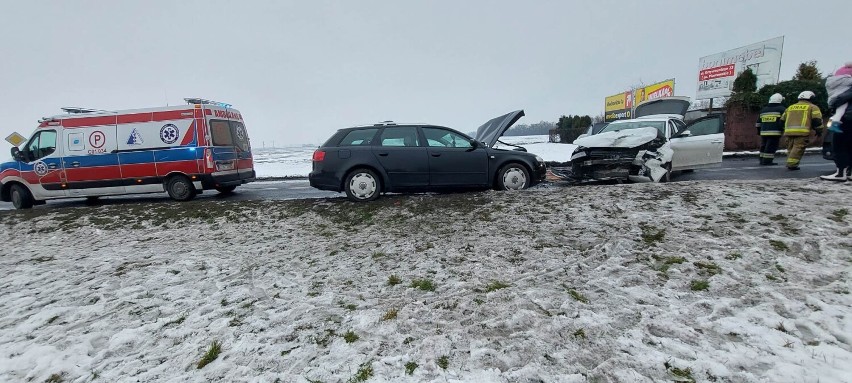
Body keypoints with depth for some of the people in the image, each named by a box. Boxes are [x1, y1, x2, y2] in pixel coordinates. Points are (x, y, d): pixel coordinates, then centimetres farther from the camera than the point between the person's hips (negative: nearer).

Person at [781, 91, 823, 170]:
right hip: (802, 131, -5)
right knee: (798, 148, -8)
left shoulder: (790, 107, 24)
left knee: (791, 148, 11)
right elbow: (817, 119, 1)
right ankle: (792, 164, -18)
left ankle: (790, 164, 10)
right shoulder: (812, 107, 10)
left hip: (789, 131, 5)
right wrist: (819, 130, 8)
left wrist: (785, 130, 31)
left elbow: (783, 119, 23)